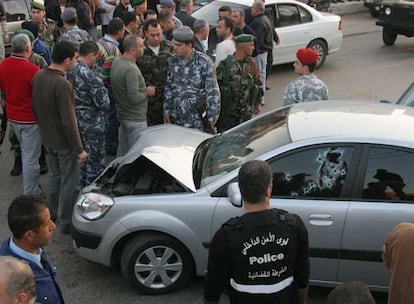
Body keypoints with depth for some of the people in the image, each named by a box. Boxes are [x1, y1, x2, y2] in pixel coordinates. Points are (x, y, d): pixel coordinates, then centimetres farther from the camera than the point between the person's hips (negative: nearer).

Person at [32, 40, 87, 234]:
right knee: (69, 183, 7)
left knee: (54, 176, 24)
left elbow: (35, 108, 10)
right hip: (64, 142, -8)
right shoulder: (62, 85, -28)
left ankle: (50, 215, 37)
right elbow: (69, 122, -26)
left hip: (47, 138, 8)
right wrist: (80, 149, -18)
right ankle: (66, 224, 18)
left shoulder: (39, 76, -2)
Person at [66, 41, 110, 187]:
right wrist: (104, 90, -3)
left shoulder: (68, 71, -1)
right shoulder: (92, 76, -24)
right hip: (92, 124, -8)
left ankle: (83, 187, 35)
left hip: (74, 120, 8)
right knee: (95, 160, 7)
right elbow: (102, 103, -22)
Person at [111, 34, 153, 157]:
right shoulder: (131, 69, -25)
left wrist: (143, 89, 9)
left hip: (122, 114, 10)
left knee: (122, 151, 21)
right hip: (135, 119, -9)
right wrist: (147, 92, -10)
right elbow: (134, 97, -29)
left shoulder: (117, 61, 4)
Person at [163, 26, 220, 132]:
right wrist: (166, 111, 10)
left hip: (198, 119, -4)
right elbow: (168, 87, 12)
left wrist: (212, 116, -10)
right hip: (176, 118, 4)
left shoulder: (203, 61, -10)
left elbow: (212, 91, -9)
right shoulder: (173, 60, 4)